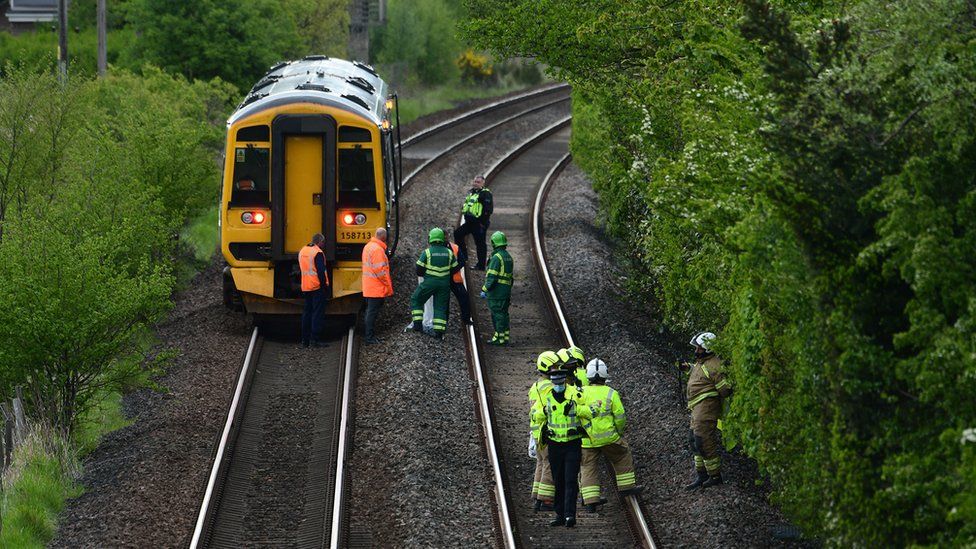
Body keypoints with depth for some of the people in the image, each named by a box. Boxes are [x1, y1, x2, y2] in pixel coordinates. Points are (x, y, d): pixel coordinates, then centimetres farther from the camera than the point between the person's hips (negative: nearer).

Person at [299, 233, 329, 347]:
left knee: (307, 312, 12)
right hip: (317, 287, -8)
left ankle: (305, 340, 12)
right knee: (317, 313, -5)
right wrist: (324, 285, -14)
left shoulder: (302, 251, 13)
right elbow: (321, 271, -19)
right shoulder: (318, 253, -13)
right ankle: (314, 339, -9)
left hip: (305, 287, 8)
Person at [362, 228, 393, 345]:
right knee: (372, 312, -6)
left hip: (368, 287, 10)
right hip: (377, 288, -10)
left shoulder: (368, 246, 14)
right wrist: (389, 286, -13)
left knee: (370, 311, 16)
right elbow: (380, 270, -22)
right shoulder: (378, 249, -18)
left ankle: (370, 335, 22)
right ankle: (370, 338, -4)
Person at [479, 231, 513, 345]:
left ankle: (499, 337, -6)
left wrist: (484, 290, -15)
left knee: (497, 314, -6)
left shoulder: (497, 257, -14)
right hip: (506, 290, 9)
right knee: (503, 314, 13)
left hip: (496, 290, -9)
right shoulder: (508, 257, 14)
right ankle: (505, 336, 15)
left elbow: (492, 276, -19)